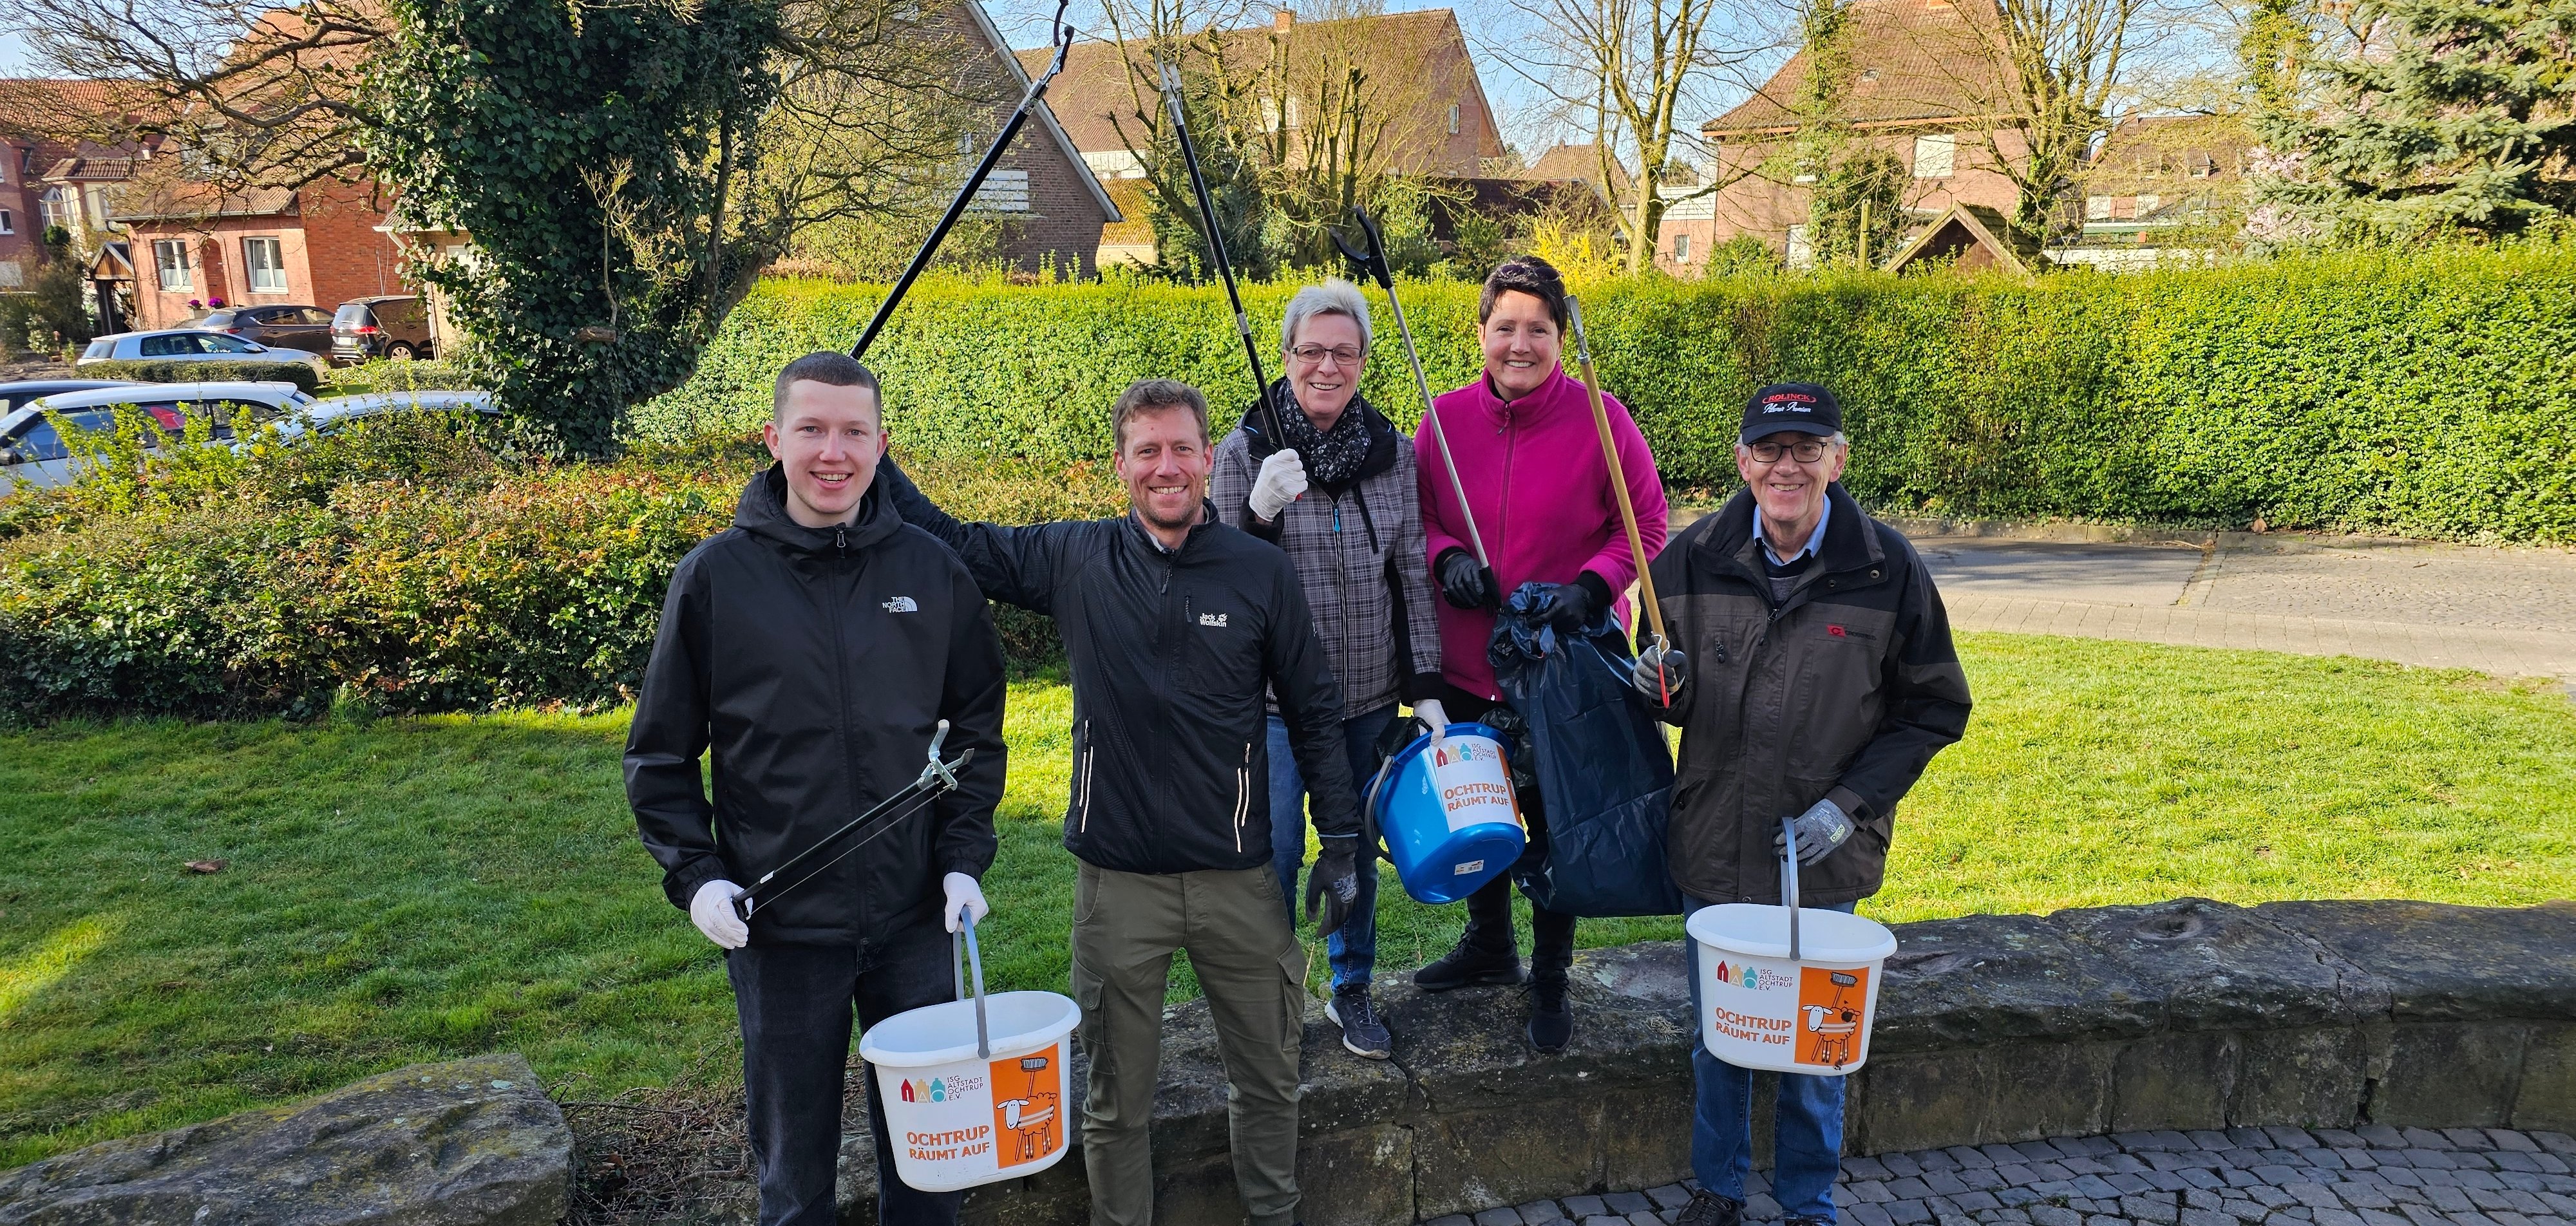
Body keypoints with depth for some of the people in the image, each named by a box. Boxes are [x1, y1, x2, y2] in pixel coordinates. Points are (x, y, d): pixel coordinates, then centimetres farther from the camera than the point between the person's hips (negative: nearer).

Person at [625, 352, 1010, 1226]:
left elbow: (976, 727, 6)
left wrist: (964, 858, -3)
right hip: (778, 926, -1)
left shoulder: (932, 570, -2)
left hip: (916, 919, 2)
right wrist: (694, 875, -10)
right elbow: (660, 755, 1)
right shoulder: (716, 576, -6)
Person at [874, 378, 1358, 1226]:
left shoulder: (1262, 572, -4)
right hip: (1118, 882, 0)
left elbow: (1313, 714, 3)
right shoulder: (1075, 560, -3)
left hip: (1239, 880, 0)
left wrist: (1341, 845, 2)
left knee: (1267, 1078, 16)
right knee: (1116, 1099, 14)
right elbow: (951, 543, 7)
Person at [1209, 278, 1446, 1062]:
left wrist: (1425, 688, 3)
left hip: (1369, 695, 3)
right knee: (1273, 855, 4)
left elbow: (1412, 578, 6)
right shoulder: (1244, 452, -7)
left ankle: (1352, 991, 35)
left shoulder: (1393, 454, 2)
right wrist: (1260, 512, -25)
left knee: (1357, 849, 15)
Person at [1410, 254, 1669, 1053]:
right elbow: (1418, 514, 8)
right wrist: (1446, 557, -12)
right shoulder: (1447, 418, -3)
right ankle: (1489, 947, 45)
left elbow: (1646, 526, -3)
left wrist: (1591, 587, -19)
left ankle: (1551, 980, 32)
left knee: (1559, 823, 10)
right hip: (1466, 665, 3)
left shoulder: (1600, 419, -10)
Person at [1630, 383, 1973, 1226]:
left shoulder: (1889, 571, -10)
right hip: (1713, 847, 2)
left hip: (1824, 859, -1)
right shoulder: (1691, 560, -5)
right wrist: (1664, 687, -16)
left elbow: (1934, 710, -1)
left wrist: (1849, 805, -12)